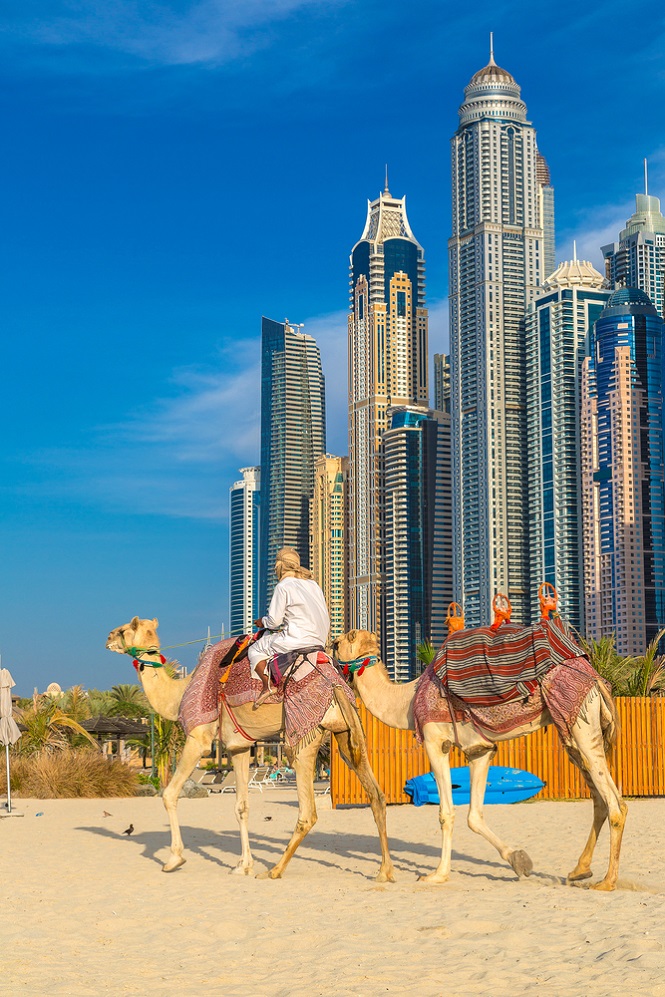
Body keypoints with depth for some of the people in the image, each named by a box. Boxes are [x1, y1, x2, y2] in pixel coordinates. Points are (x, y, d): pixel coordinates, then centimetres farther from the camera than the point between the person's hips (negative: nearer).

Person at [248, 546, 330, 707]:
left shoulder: (283, 587, -6)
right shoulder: (313, 584, 15)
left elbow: (274, 621, -8)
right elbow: (325, 618, 15)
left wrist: (263, 621, 13)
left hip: (296, 639, -8)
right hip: (319, 640, 8)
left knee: (255, 649, 7)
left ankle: (266, 685, -13)